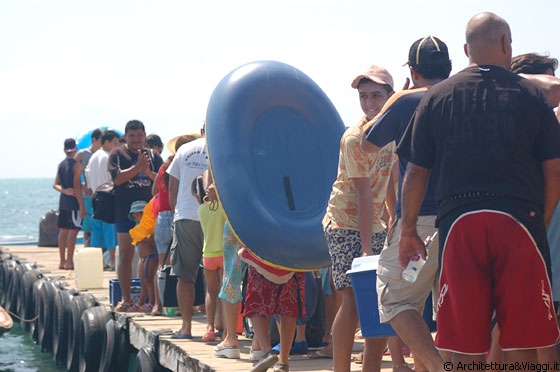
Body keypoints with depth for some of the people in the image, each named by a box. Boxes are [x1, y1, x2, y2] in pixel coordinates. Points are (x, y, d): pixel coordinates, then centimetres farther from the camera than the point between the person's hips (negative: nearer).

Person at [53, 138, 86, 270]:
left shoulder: (61, 164, 12)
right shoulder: (76, 165, -10)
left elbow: (55, 184, 12)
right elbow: (77, 186, -15)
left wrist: (63, 190, -6)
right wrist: (82, 206, -14)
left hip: (63, 200, 7)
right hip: (74, 201, -7)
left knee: (64, 230, 10)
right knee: (73, 230, -7)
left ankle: (62, 261, 14)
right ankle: (69, 261, -11)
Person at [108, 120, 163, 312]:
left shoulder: (153, 156, 9)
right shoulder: (117, 154, 2)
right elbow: (117, 178, -12)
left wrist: (148, 172, -15)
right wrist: (137, 167, -21)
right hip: (125, 212, -2)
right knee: (125, 255, 1)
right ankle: (126, 298, 8)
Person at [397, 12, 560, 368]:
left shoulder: (437, 97, 8)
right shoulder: (531, 95, 4)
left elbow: (417, 172, 6)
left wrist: (409, 230, 15)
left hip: (459, 222, 1)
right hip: (520, 221, -1)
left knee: (466, 348, 4)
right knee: (521, 344, 3)